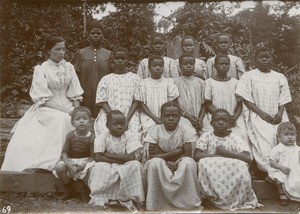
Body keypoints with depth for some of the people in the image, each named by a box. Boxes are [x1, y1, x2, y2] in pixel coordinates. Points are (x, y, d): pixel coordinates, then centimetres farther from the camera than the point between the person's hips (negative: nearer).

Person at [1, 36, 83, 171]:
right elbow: (44, 99, -9)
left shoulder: (68, 67, 8)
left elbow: (75, 94, 7)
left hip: (67, 107, 4)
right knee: (62, 119, -33)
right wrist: (67, 110, -18)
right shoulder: (41, 70, -3)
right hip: (47, 108, -4)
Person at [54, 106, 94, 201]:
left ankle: (83, 191, -2)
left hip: (86, 161, -2)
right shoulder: (70, 135, -1)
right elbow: (64, 152, -2)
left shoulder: (91, 137, -9)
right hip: (70, 160, 3)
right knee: (58, 167, -23)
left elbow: (92, 156, -10)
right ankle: (70, 190, 0)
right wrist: (69, 165, -19)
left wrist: (82, 167, -22)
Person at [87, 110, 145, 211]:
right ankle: (99, 199, -20)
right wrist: (119, 160, -17)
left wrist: (109, 155, -17)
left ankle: (135, 197, -15)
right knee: (98, 167, -31)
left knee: (136, 165, -26)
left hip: (125, 170, 1)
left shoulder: (127, 137, -2)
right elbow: (97, 157, -17)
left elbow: (133, 157, -16)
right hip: (107, 169, -1)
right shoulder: (102, 137, -5)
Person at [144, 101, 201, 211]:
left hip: (180, 165, 0)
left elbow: (187, 154, -13)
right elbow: (151, 156, -13)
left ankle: (191, 203, -17)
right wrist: (177, 152, -19)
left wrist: (160, 154, -19)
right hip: (160, 166, 0)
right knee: (154, 162, -33)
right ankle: (154, 204, -21)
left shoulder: (185, 130, -6)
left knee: (188, 163, -32)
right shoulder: (155, 130, -7)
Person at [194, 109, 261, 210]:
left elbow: (247, 158, -17)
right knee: (203, 163, -29)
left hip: (233, 174, 0)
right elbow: (197, 156, -16)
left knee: (242, 166, -29)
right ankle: (213, 197, -15)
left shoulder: (235, 138, -1)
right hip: (210, 174, 0)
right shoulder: (206, 136, 0)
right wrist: (219, 155, -17)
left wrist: (224, 152, -17)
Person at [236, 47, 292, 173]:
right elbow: (246, 99, -3)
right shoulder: (249, 76, 3)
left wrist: (280, 113, -8)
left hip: (277, 117, 3)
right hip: (259, 117, -3)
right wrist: (262, 113, -12)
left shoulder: (280, 77, 13)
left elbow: (283, 98, 12)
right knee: (264, 149, -18)